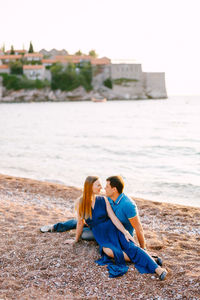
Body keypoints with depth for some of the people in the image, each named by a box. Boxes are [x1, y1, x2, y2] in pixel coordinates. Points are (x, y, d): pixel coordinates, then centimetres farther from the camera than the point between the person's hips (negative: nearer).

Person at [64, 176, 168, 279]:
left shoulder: (103, 200, 0)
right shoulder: (81, 203, 0)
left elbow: (113, 217, -6)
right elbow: (80, 223, 12)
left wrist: (125, 232, -17)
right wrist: (76, 239, 21)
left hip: (113, 229, 0)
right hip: (100, 235, 0)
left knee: (130, 246, -26)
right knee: (108, 250, -34)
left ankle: (157, 268, -40)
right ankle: (139, 260, -25)